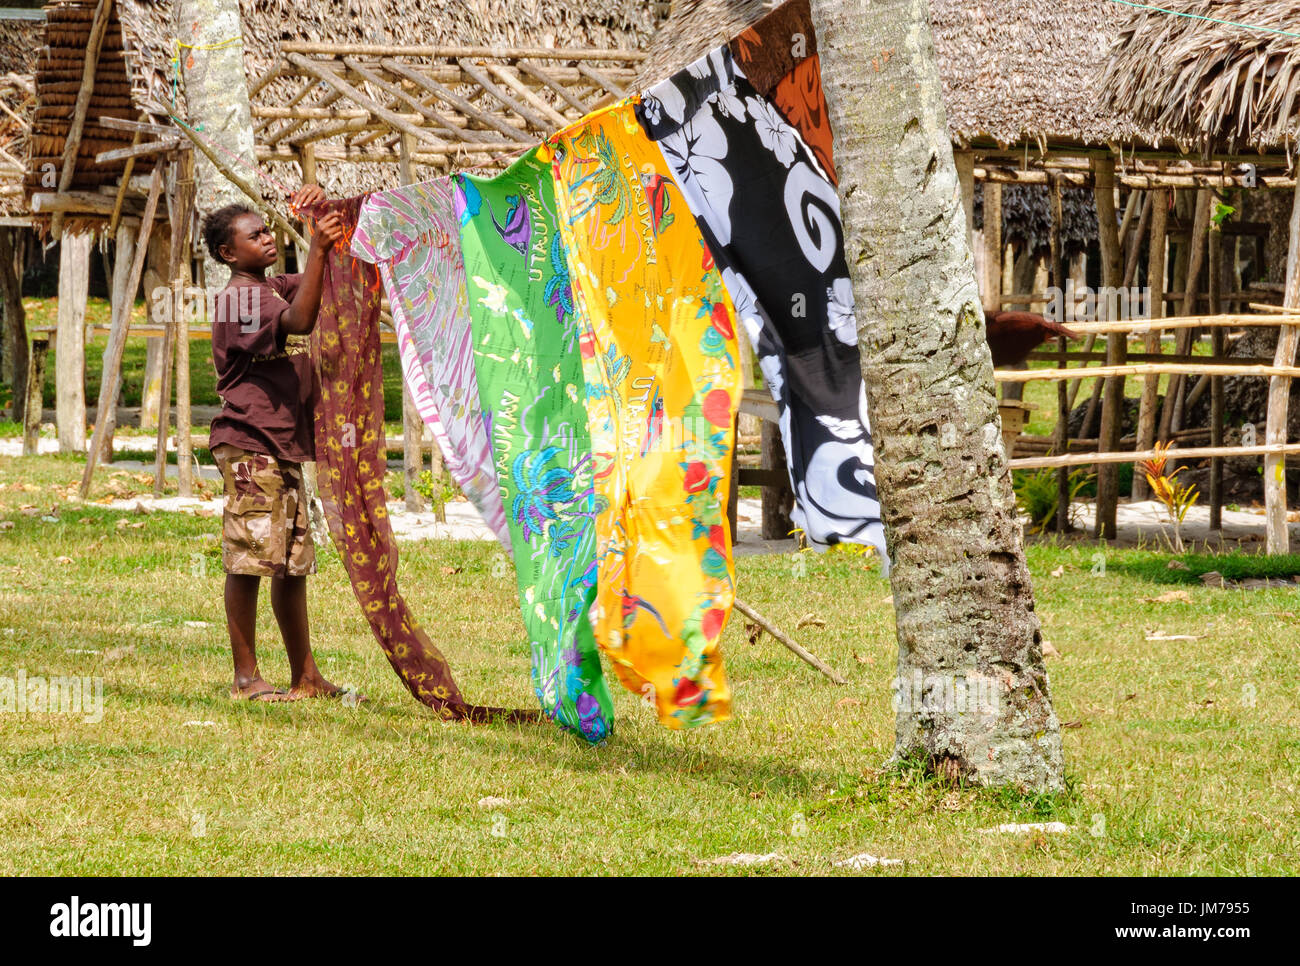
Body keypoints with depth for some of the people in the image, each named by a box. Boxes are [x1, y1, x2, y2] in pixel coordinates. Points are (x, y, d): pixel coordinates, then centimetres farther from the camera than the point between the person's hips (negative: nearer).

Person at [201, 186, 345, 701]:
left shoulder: (274, 288, 17)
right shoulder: (238, 298, -11)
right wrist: (317, 249, -30)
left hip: (284, 446, 9)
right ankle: (246, 677, -3)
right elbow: (299, 321, -28)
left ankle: (306, 676, 14)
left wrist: (322, 211, 11)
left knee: (293, 564, 10)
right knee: (249, 562, -7)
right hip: (250, 445, -9)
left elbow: (328, 274, 28)